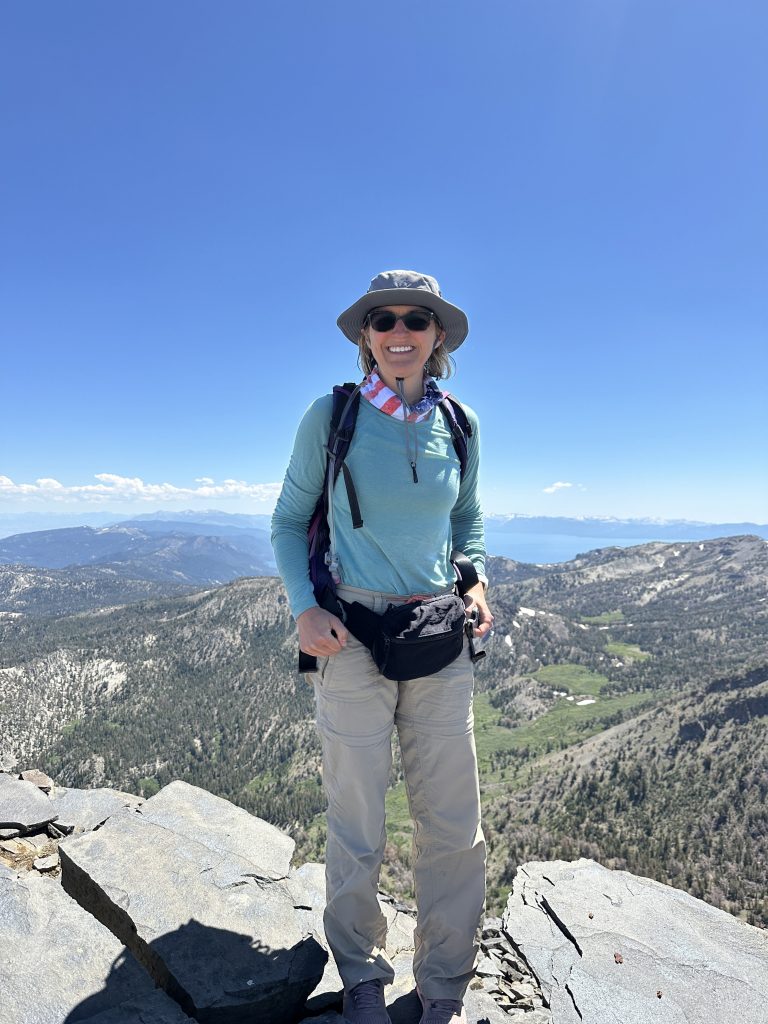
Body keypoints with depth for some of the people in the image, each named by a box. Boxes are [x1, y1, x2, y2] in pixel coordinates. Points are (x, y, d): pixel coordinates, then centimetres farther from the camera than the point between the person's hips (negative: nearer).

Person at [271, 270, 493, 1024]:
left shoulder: (459, 424, 5)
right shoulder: (330, 416, -4)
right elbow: (289, 521, 3)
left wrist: (476, 581, 3)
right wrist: (303, 607, -10)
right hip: (352, 636, -3)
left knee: (454, 828, 10)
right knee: (356, 829, 10)